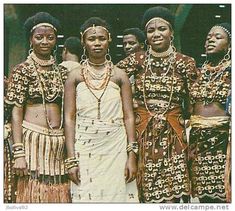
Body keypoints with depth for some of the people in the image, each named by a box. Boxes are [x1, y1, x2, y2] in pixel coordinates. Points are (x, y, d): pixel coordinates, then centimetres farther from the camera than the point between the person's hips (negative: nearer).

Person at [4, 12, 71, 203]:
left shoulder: (62, 72, 13)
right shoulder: (22, 70, 1)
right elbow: (16, 112, -4)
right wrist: (19, 153, -13)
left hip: (59, 144, 4)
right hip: (32, 141, -4)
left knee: (58, 195, 5)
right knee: (33, 195, -1)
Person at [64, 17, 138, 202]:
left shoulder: (120, 75, 7)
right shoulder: (75, 76, 5)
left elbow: (129, 117, 3)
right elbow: (69, 119, 1)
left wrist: (132, 155, -5)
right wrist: (71, 159, -6)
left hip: (116, 148, 1)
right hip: (85, 149, 0)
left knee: (118, 195, 1)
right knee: (86, 197, 1)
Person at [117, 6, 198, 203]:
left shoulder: (185, 63, 1)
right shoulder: (137, 61, 2)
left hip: (173, 135, 0)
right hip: (142, 133, 1)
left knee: (172, 193, -1)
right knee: (145, 192, 5)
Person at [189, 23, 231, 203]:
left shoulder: (230, 71, -1)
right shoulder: (201, 73, 15)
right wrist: (192, 140, 10)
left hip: (223, 138, -5)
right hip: (198, 138, 5)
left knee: (220, 194, -5)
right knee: (203, 194, 8)